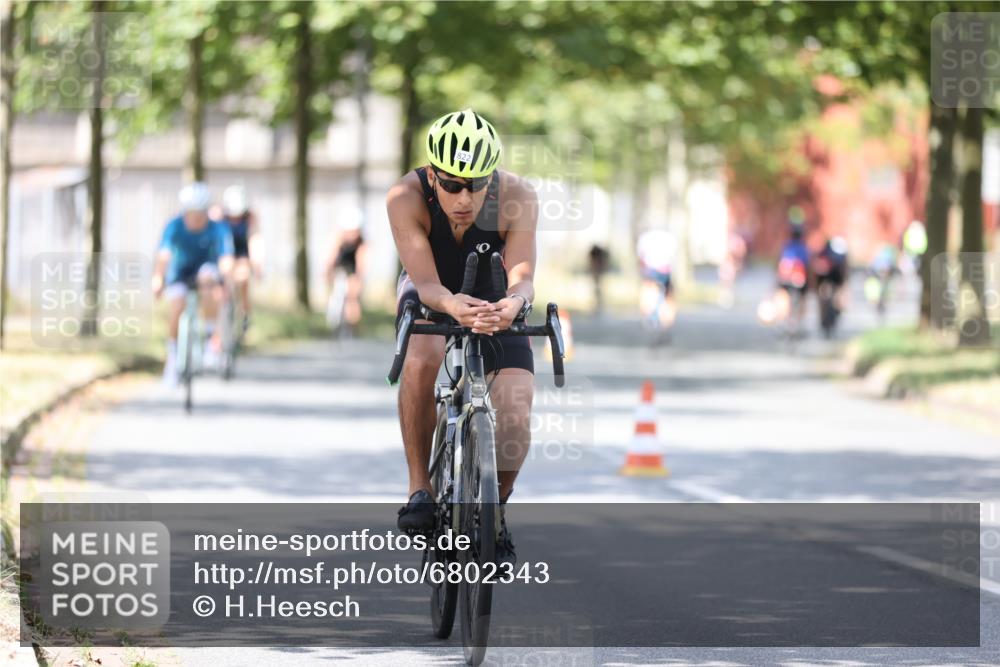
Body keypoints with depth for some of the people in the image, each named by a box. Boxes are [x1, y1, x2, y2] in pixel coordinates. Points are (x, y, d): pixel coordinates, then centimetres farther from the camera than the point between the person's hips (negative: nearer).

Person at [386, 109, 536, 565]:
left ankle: (496, 511, 12)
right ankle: (419, 487, -21)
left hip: (493, 299, 1)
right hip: (430, 295, -1)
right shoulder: (406, 198, -32)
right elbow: (426, 284, -36)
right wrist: (452, 306, -60)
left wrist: (513, 302, -59)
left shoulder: (516, 197, -30)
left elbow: (522, 277, -34)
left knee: (514, 419, -16)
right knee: (423, 358, -35)